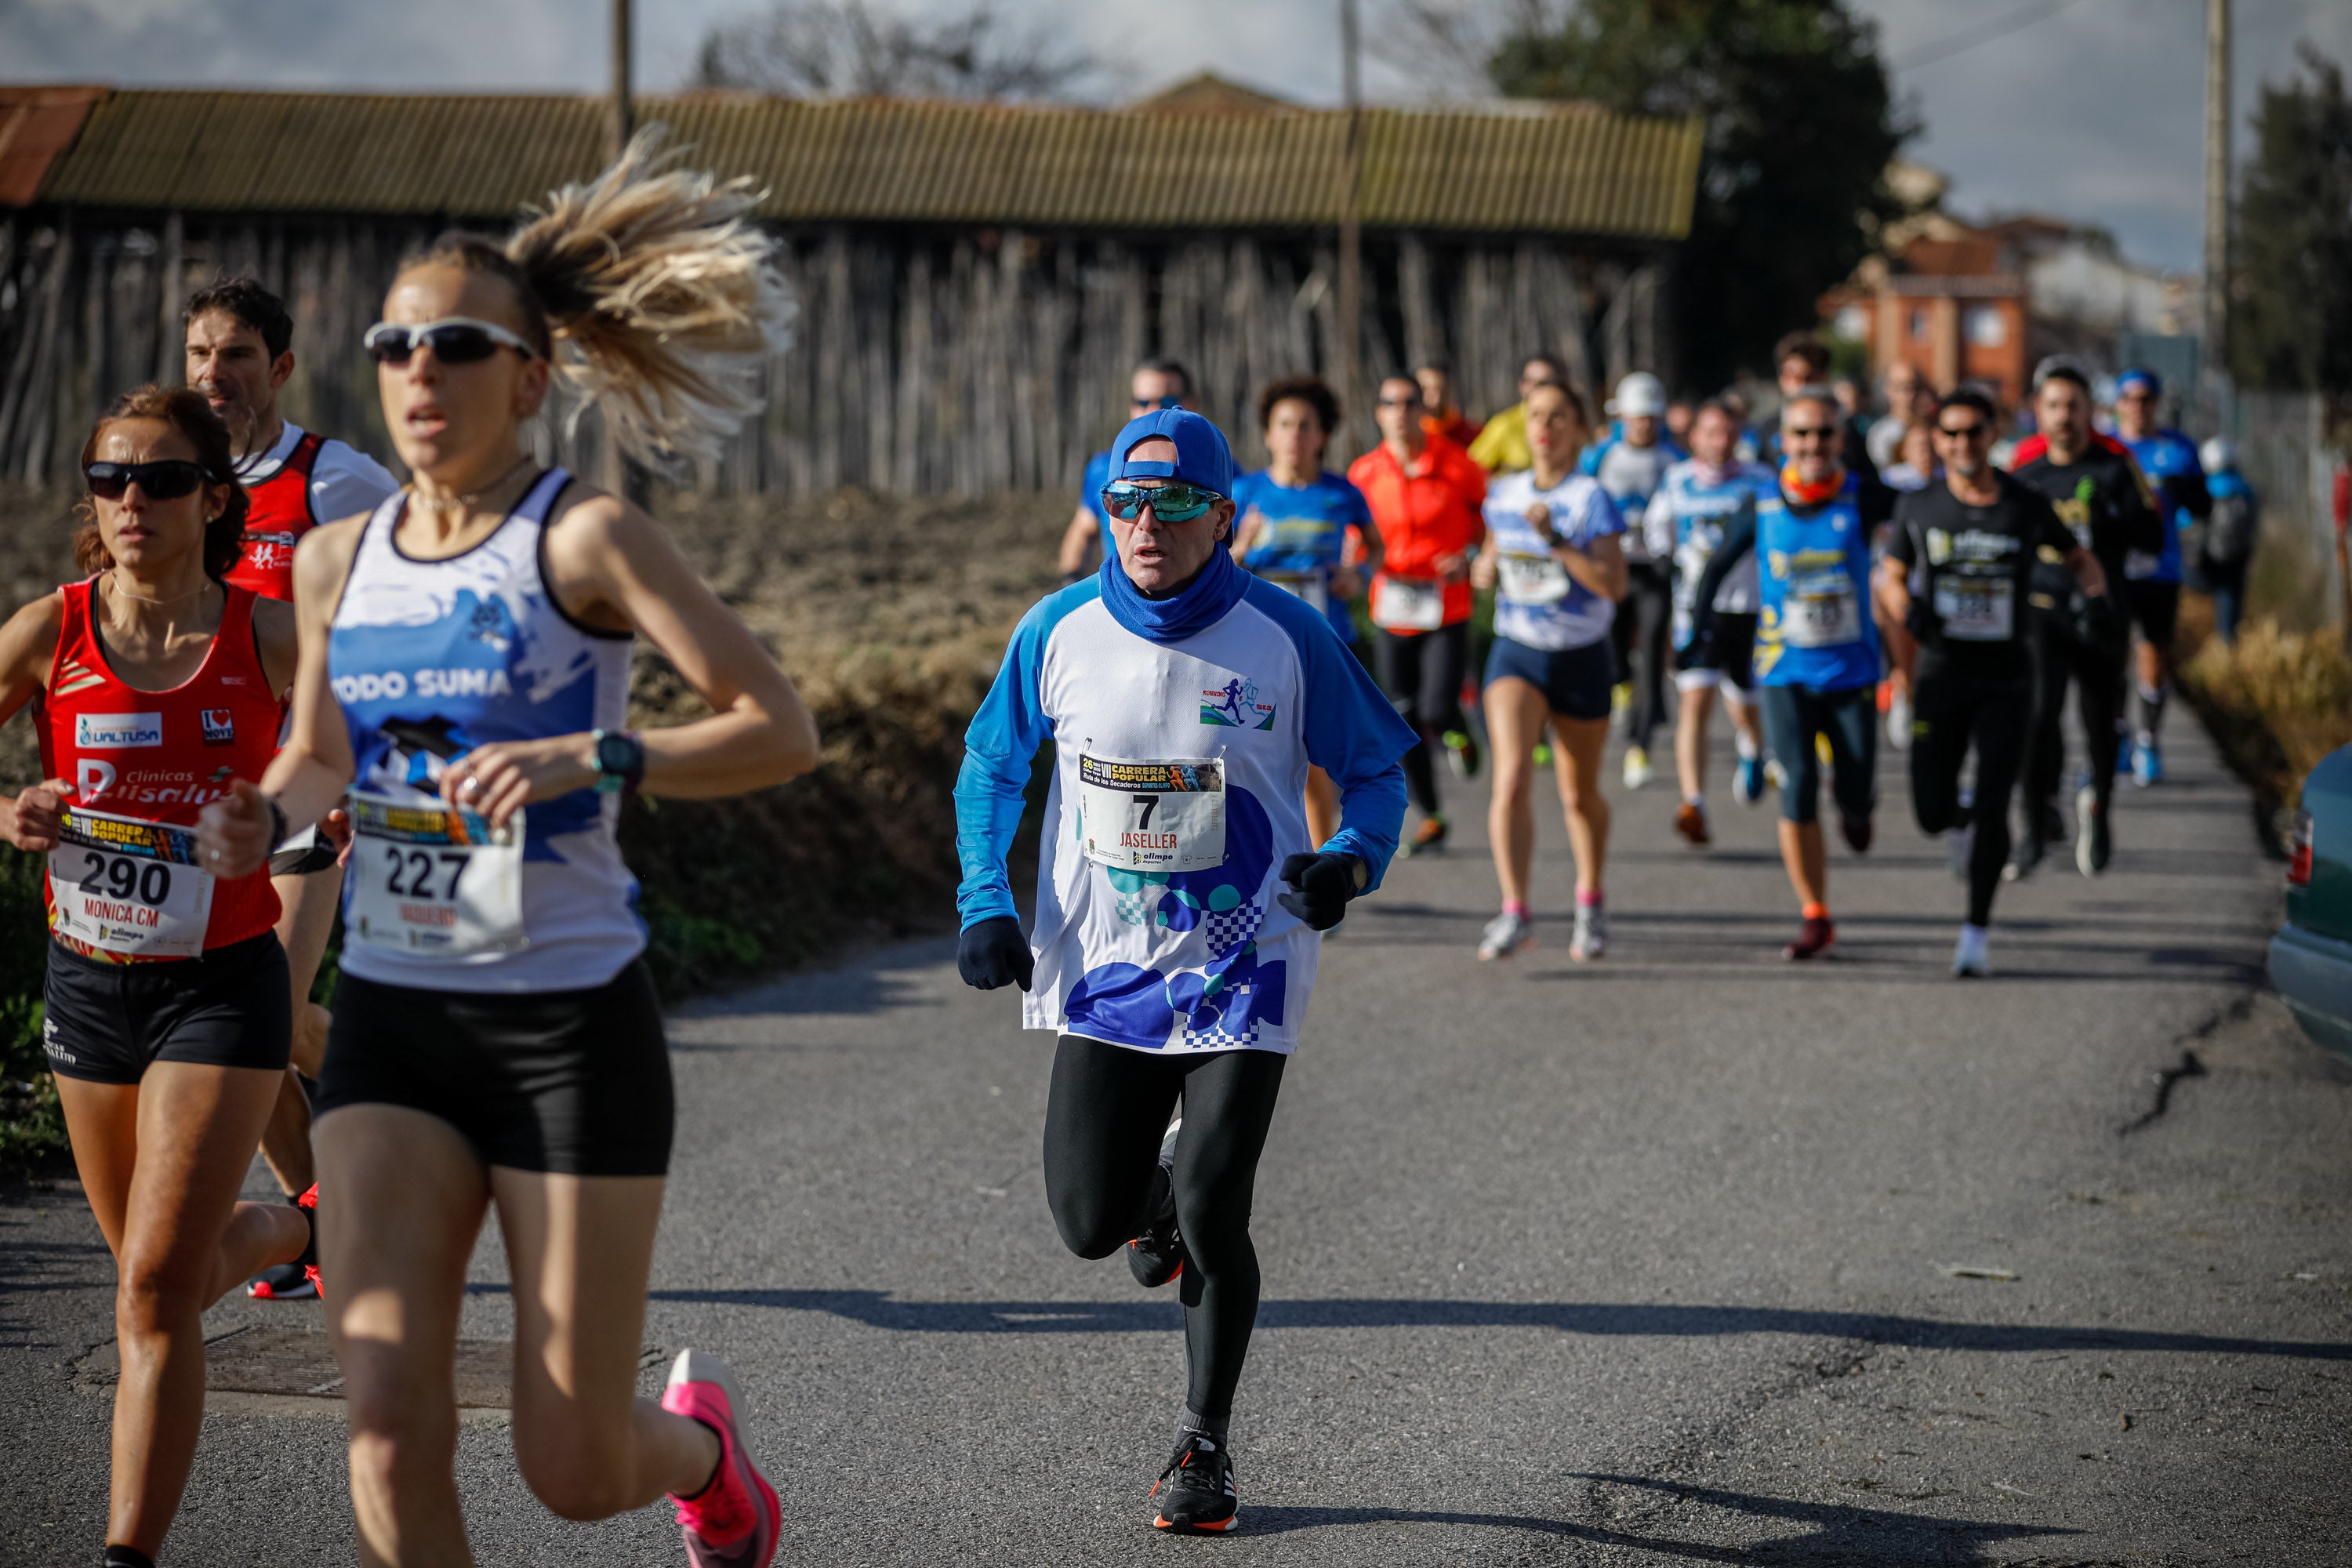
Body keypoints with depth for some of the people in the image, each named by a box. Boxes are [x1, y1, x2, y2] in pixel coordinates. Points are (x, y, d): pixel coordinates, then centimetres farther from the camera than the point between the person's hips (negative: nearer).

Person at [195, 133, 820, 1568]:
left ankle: (705, 1442, 40)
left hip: (571, 1021, -4)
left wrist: (594, 761, -29)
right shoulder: (338, 558, 7)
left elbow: (782, 729, -15)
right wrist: (264, 817, 0)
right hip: (393, 1019, 4)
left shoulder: (583, 539, -9)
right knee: (392, 1424, -11)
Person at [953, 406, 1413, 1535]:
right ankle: (1162, 1178, 40)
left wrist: (1352, 862, -21)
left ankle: (1205, 1448, 13)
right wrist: (985, 905, -1)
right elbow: (991, 764, 10)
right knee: (1088, 1222, 1)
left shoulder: (1285, 638, -12)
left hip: (1241, 966, -2)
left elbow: (1376, 769, -1)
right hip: (1101, 970, 3)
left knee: (1211, 1218, -7)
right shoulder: (1059, 631, -5)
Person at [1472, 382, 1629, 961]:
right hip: (1516, 653, 2)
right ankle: (1515, 913, -22)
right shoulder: (1503, 494, 4)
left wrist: (1556, 541, -28)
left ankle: (1591, 905, 36)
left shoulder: (1592, 499, -10)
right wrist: (1485, 569, -1)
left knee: (1580, 793, 13)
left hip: (1581, 658, -2)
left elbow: (1614, 585, -19)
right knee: (1511, 779, -19)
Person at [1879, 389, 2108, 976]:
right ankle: (1963, 815, 36)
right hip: (1942, 673, 1)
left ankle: (1977, 930, 4)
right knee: (1931, 814, -1)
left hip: (2006, 679, -1)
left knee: (1991, 810, -9)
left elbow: (2076, 558, 15)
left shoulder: (2027, 508, -1)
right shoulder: (1919, 508, 0)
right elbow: (1890, 576, 11)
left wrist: (2093, 591, -6)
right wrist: (1906, 611, -10)